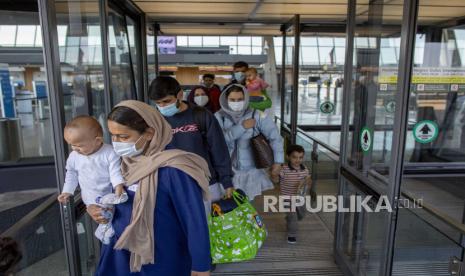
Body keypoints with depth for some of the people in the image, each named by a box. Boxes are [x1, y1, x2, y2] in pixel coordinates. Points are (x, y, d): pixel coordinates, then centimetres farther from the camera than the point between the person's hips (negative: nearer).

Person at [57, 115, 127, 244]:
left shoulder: (110, 153, -18)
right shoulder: (74, 156, -3)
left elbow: (116, 171, -19)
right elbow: (71, 174, 12)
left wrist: (119, 186, -34)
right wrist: (67, 191, 9)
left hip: (110, 194, -1)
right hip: (91, 198, 1)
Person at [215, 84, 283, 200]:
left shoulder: (256, 115, -12)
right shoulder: (219, 116, -5)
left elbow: (275, 137, -13)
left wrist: (277, 162, -20)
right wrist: (242, 127, -23)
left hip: (252, 171, -1)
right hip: (228, 171, 1)